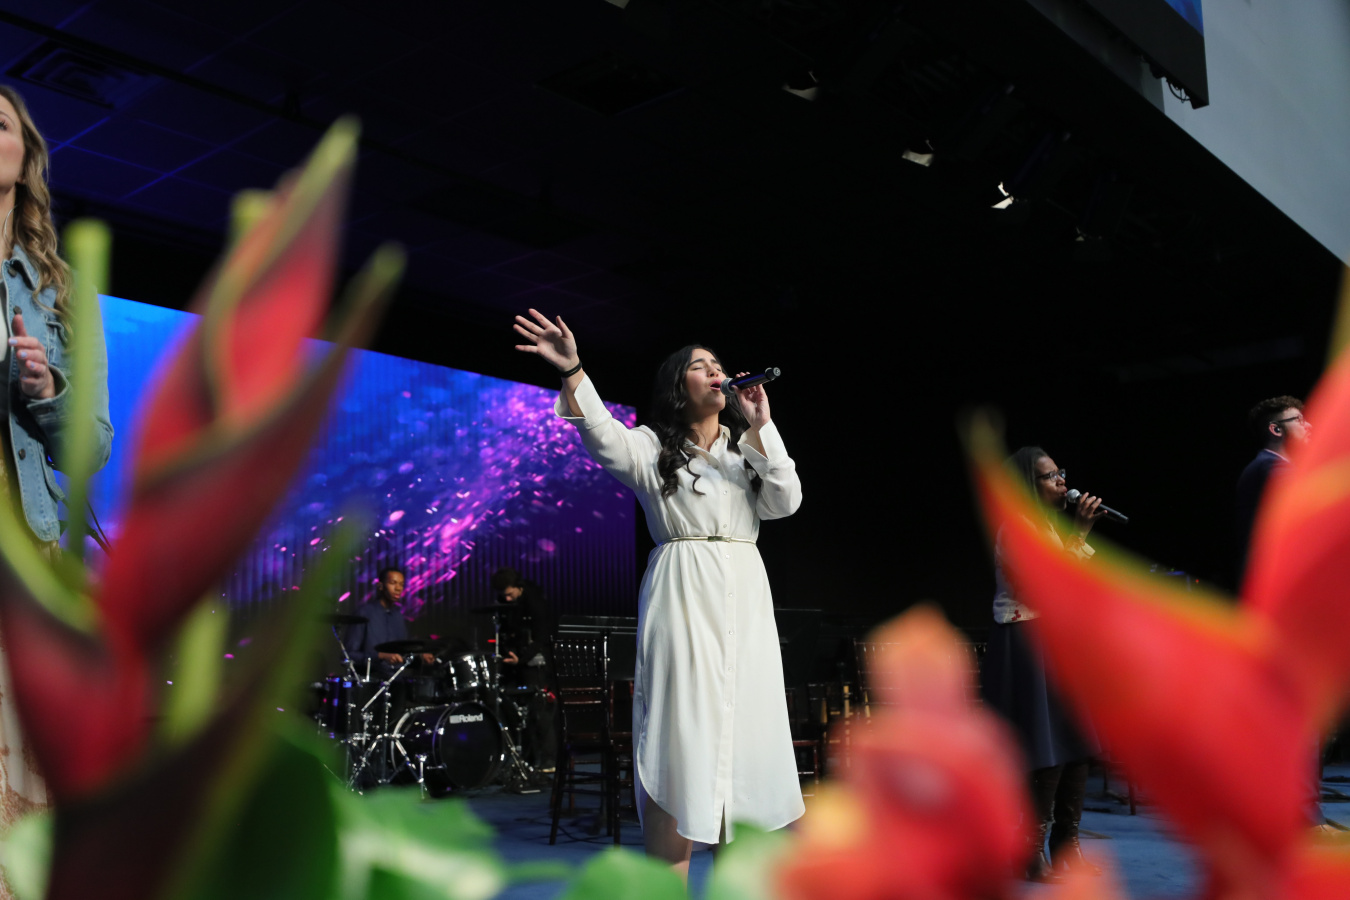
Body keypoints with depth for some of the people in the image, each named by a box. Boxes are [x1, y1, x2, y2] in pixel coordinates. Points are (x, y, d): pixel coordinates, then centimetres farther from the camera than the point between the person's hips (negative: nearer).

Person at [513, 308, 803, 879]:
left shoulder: (750, 448, 19)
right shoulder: (653, 447, 7)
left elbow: (785, 501, 4)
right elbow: (603, 436, -13)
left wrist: (760, 429, -3)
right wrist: (572, 371, -29)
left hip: (745, 597, 4)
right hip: (682, 596, -4)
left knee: (742, 730, 4)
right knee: (679, 732, -9)